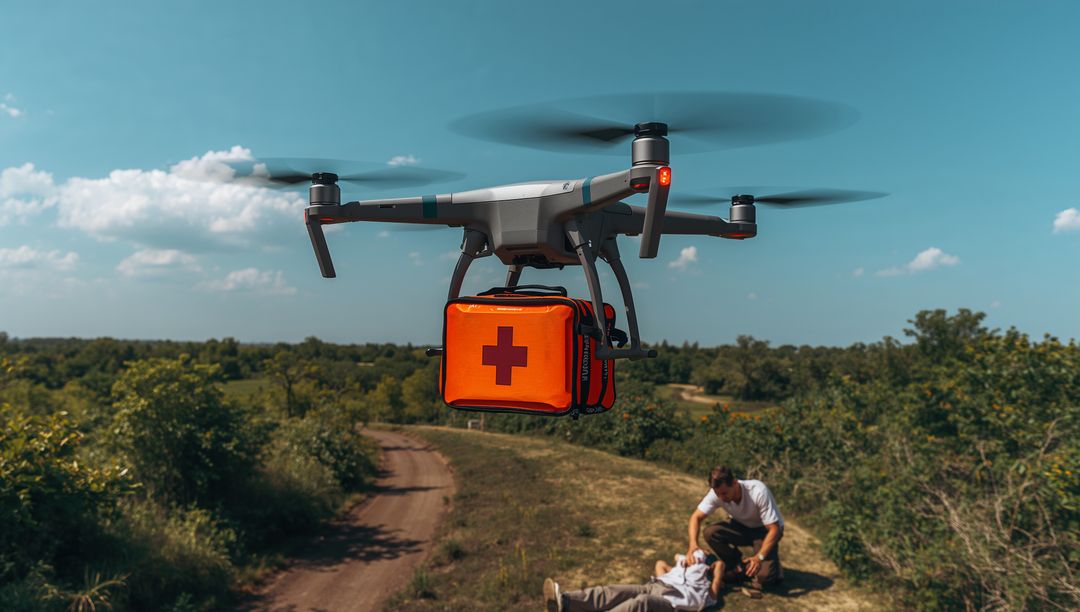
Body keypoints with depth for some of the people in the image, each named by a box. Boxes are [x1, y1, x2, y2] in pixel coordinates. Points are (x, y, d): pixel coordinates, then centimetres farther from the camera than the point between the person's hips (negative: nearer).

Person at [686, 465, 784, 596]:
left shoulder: (758, 492, -35)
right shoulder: (717, 493, -24)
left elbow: (774, 529, -31)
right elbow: (696, 517, -19)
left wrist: (759, 557, -43)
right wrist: (693, 544, -37)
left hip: (765, 530, -4)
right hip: (742, 527, 4)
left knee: (763, 575, -27)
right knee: (710, 533, -23)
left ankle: (771, 567, 9)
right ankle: (739, 568, 0)